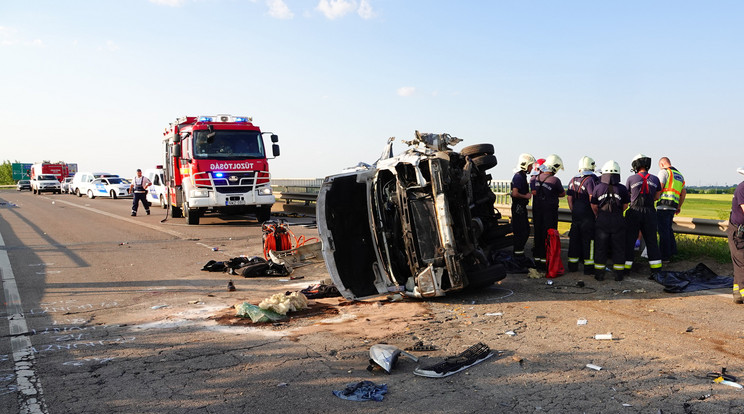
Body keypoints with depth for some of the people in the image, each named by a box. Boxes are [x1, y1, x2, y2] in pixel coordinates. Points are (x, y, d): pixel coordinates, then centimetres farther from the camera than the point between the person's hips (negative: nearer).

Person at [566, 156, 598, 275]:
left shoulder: (573, 180, 10)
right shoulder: (592, 179, -12)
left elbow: (569, 198, 11)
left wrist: (573, 212, 16)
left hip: (576, 215, 6)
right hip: (588, 216, -6)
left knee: (575, 240, 13)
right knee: (588, 241, 0)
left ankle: (572, 266, 19)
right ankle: (588, 267, 3)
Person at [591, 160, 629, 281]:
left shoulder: (598, 188, -5)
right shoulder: (622, 189, -5)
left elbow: (594, 206, 2)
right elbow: (625, 206, 6)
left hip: (602, 221, 0)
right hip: (618, 222, 0)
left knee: (600, 248, 8)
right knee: (618, 249, 10)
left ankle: (599, 273, 10)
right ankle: (618, 274, 13)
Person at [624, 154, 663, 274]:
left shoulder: (631, 179, -6)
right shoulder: (655, 179, 3)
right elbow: (657, 197, 13)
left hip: (634, 212, -2)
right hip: (650, 212, 3)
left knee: (629, 240, 5)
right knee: (651, 240, 10)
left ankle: (626, 267, 8)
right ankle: (656, 269, 12)